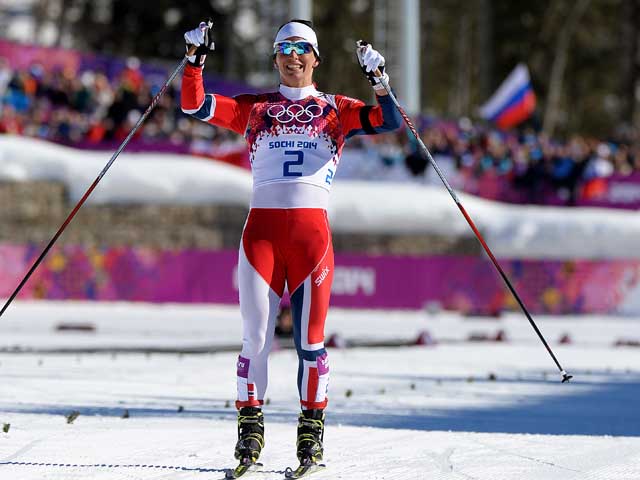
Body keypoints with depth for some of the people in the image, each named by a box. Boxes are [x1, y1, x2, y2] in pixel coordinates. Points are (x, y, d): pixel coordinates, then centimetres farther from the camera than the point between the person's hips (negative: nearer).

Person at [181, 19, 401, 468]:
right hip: (262, 226, 1)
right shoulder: (254, 108, 17)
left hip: (312, 228, -1)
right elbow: (195, 106, 8)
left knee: (310, 337, -1)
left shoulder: (335, 109, 14)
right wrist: (196, 59, -4)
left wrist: (378, 77, -14)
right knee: (256, 334, -4)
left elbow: (388, 120, 1)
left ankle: (312, 428, 7)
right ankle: (250, 425, 2)